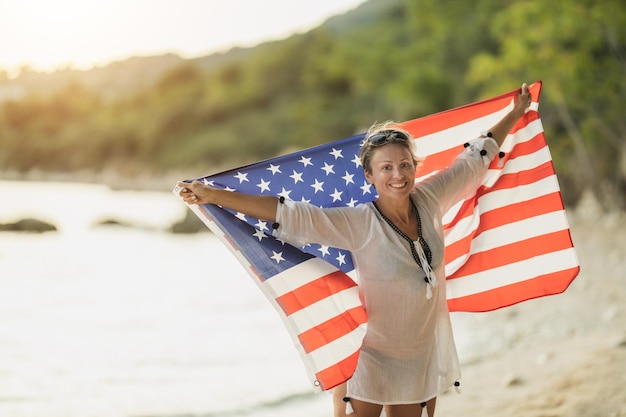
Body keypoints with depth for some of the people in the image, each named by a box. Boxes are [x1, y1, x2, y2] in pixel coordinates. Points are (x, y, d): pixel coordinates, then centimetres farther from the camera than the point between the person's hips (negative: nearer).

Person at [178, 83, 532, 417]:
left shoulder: (429, 200, -6)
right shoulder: (360, 225, -20)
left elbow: (476, 158, 9)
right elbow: (290, 214, -28)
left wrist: (516, 112, 21)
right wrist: (213, 195, -36)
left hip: (421, 357, 5)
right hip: (369, 361, -4)